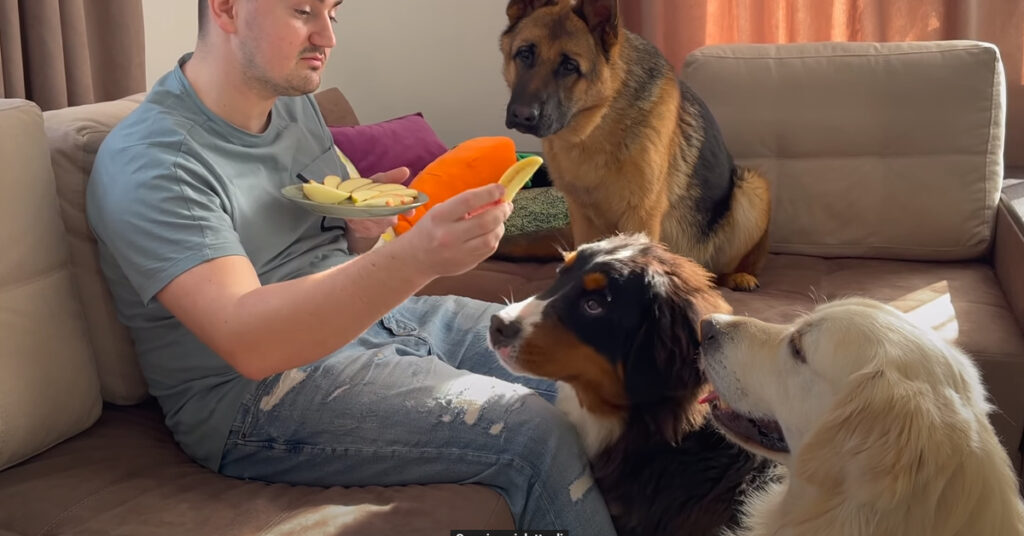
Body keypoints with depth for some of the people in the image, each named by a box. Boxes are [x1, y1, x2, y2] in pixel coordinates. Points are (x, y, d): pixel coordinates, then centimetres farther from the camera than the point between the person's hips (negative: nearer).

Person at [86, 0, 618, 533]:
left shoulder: (295, 103, 7)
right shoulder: (149, 162, -18)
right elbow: (246, 340, -31)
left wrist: (365, 232, -6)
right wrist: (412, 259, -44)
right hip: (259, 395, -8)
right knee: (534, 433, -23)